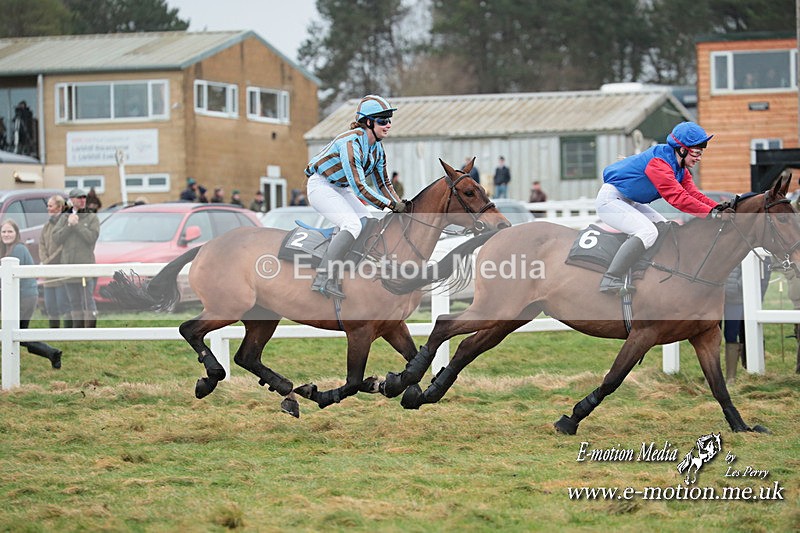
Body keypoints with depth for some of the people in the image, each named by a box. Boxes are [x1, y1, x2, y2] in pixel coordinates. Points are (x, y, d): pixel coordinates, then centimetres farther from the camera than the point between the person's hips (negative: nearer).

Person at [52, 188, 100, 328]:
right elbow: (56, 239, 2)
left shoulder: (92, 218, 3)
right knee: (74, 302, 8)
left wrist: (76, 225, -10)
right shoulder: (64, 218, 12)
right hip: (68, 264, 4)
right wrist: (69, 225, -9)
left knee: (88, 300, -9)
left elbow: (92, 237, -12)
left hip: (86, 264, -4)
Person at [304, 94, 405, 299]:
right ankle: (324, 279, -34)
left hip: (341, 189, 10)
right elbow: (359, 187, -32)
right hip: (320, 187, -10)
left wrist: (400, 204, -5)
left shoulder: (377, 148, 1)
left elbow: (383, 183, 11)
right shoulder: (352, 142, -27)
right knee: (353, 224, -27)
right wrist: (391, 205, -30)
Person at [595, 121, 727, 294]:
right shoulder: (659, 162, -26)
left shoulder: (681, 169, 7)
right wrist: (711, 213, -37)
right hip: (610, 199, -11)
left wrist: (718, 208, -20)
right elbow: (677, 197, -34)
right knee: (648, 231, -28)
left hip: (629, 202, 11)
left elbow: (693, 193, -2)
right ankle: (610, 280, -32)